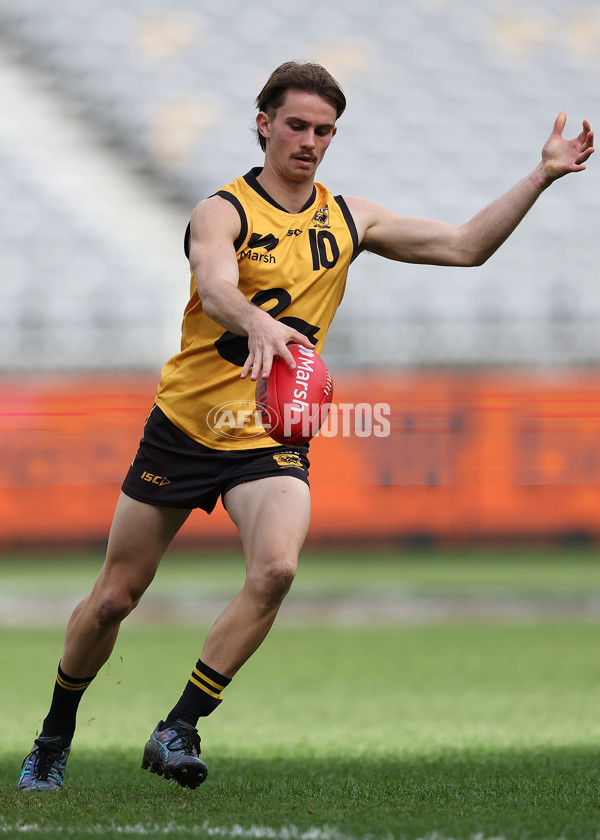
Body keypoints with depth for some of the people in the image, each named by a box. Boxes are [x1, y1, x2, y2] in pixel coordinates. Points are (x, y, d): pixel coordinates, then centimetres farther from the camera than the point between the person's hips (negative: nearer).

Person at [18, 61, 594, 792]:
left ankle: (178, 731, -16)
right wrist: (258, 324, -53)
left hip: (274, 440, 3)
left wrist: (540, 177, -5)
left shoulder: (348, 218, 6)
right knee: (116, 596, 6)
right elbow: (214, 288, -31)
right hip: (185, 426, -2)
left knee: (275, 570, -26)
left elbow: (463, 246, 5)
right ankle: (55, 736, 29)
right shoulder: (224, 210, -10)